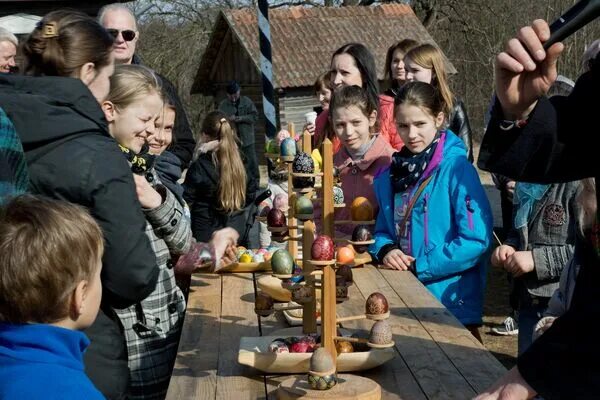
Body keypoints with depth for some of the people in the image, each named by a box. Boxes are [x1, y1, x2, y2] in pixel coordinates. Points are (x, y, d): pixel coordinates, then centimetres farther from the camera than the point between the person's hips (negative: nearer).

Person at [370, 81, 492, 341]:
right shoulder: (389, 175, 6)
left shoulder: (457, 169, -13)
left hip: (451, 302, -6)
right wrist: (385, 250, -8)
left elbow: (477, 240, -18)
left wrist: (419, 266, -16)